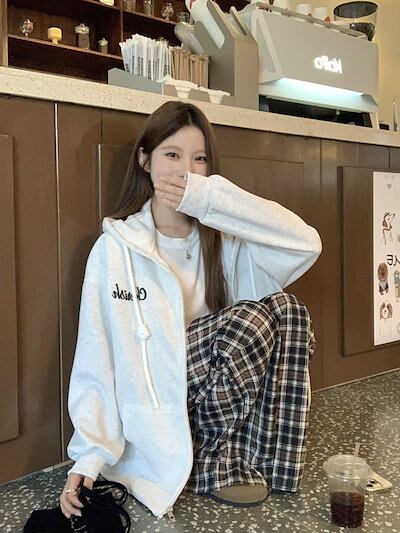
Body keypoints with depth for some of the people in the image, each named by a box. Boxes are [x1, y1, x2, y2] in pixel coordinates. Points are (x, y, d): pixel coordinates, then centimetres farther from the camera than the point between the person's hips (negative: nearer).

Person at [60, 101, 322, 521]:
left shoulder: (221, 241, 2)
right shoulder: (116, 246, -7)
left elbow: (306, 244, -15)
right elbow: (97, 358, -9)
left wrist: (207, 198, -21)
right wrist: (90, 456, -17)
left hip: (224, 398, 5)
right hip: (153, 410, -4)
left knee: (287, 311, -17)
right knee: (256, 317, -25)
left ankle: (233, 455, -7)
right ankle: (214, 461, -5)